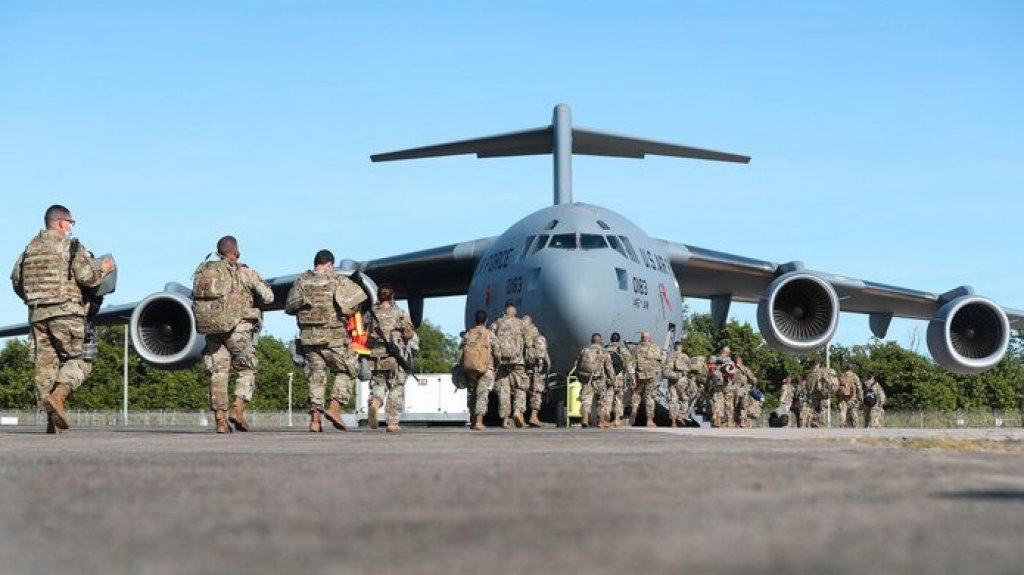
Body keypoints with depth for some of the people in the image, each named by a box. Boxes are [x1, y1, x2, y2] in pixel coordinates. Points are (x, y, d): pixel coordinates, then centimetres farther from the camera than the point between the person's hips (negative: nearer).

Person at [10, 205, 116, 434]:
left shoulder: (30, 248, 15)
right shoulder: (71, 246, -4)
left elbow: (16, 279, 17)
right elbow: (87, 277, -12)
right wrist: (104, 269, 6)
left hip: (37, 314, 6)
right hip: (66, 312, -6)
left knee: (45, 364, 5)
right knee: (79, 360, 3)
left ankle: (53, 421, 2)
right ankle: (58, 395, -22)